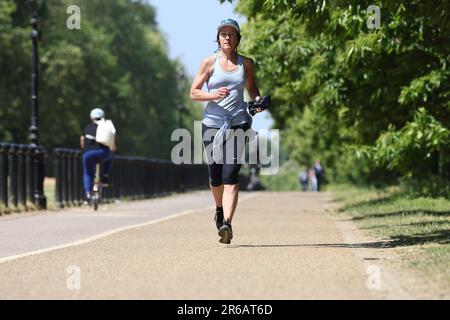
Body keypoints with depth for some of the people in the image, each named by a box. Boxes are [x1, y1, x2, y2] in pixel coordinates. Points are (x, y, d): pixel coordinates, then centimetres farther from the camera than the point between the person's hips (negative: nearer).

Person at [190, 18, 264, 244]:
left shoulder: (246, 64, 8)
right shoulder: (209, 62, 3)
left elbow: (251, 87, 23)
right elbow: (194, 93, 2)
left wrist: (257, 100, 1)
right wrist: (213, 95, -17)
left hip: (238, 124, -1)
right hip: (212, 124, 1)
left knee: (230, 175, -15)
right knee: (215, 176, 10)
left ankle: (227, 224, -24)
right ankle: (220, 209, 41)